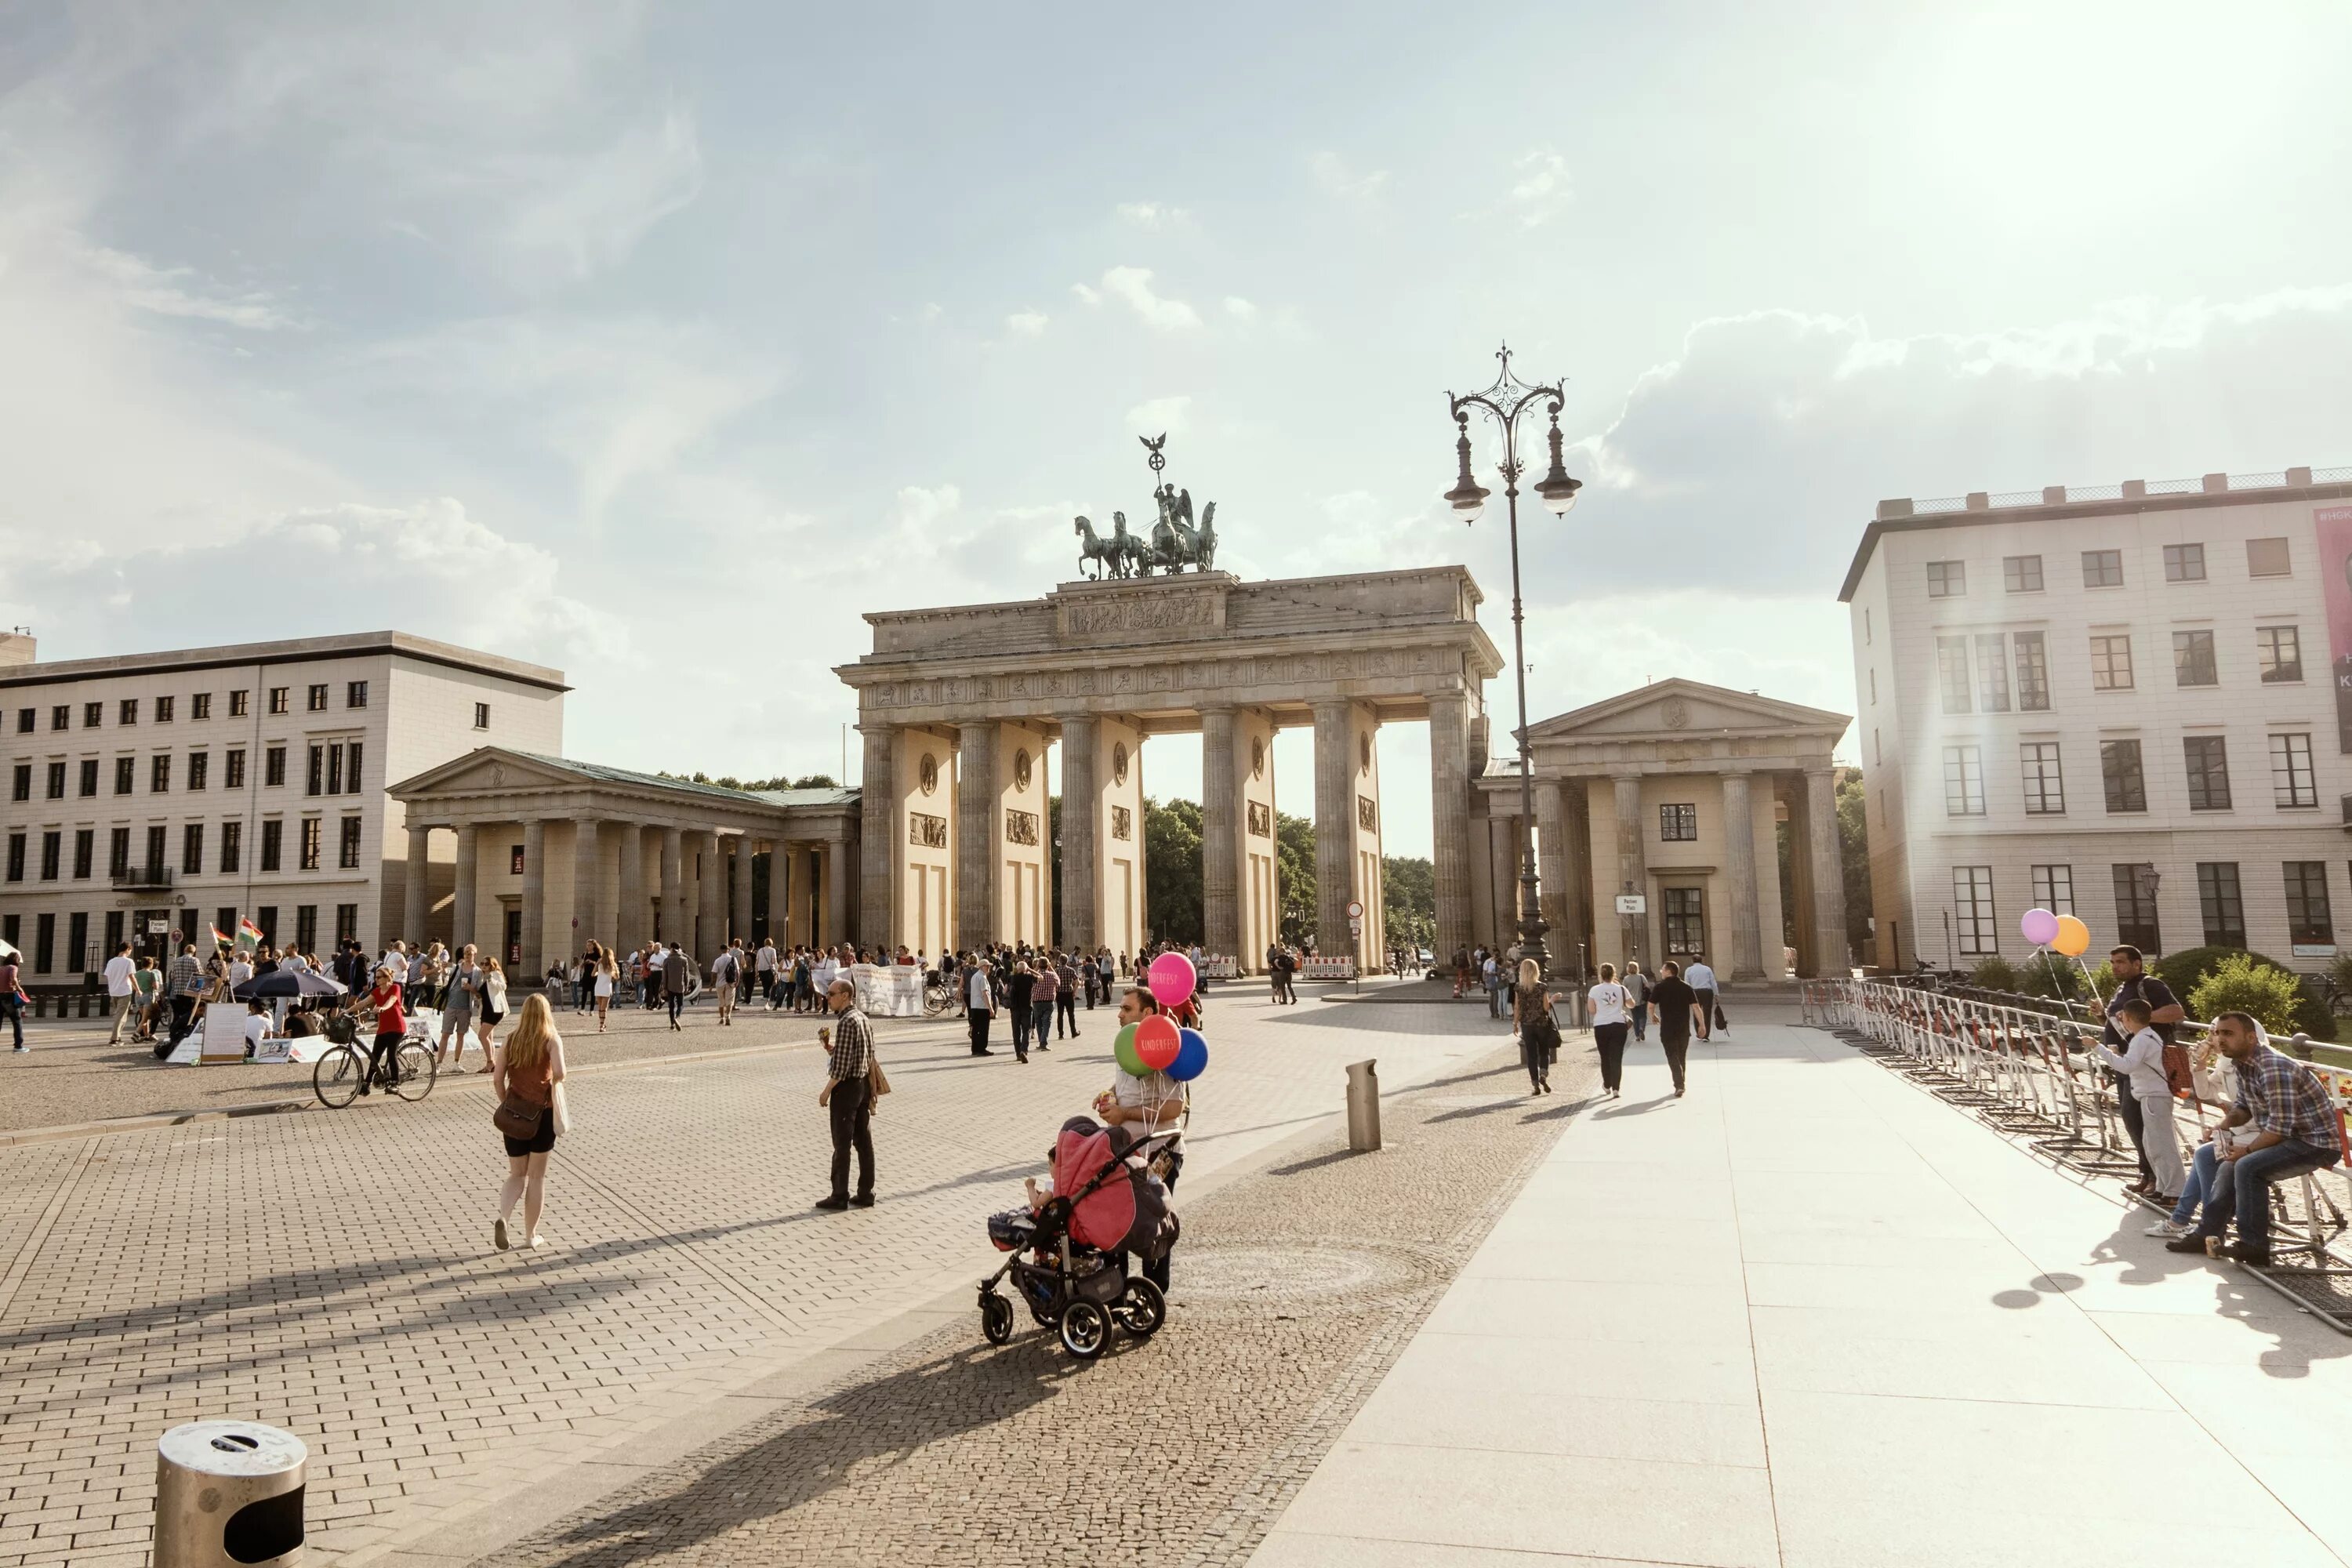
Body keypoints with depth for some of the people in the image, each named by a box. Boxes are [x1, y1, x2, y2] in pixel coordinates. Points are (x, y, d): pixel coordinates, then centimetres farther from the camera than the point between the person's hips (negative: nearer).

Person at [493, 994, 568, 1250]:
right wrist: (556, 1081, 1)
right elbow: (559, 1072, -21)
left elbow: (497, 1080, -2)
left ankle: (502, 1218, -10)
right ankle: (531, 1235, 15)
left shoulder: (511, 1040, 3)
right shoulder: (551, 1040, -6)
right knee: (537, 1176, 10)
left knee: (517, 1175, 15)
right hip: (543, 1112, -2)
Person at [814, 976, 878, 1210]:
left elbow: (842, 1064, -20)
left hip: (846, 1086, -9)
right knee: (863, 1141, 10)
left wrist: (827, 1091, -12)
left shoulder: (846, 1022, -18)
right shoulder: (862, 1018, 11)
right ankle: (865, 1193, 15)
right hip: (864, 1084, 9)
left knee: (842, 1144, 0)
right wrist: (830, 1046, 8)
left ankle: (839, 1197, 6)